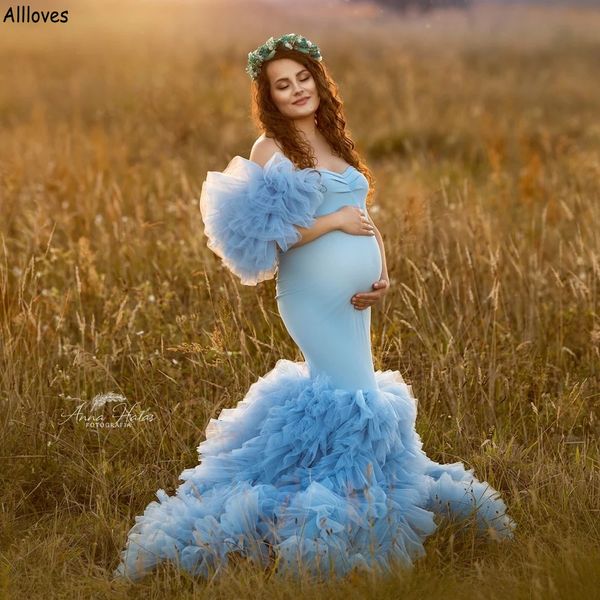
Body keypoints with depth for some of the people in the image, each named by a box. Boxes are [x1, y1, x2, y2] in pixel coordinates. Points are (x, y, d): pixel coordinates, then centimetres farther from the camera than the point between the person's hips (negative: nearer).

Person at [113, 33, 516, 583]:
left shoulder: (335, 142, 14)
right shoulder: (271, 149, -7)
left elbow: (367, 220, 17)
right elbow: (261, 237, -18)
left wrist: (383, 276, 0)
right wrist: (334, 220, -16)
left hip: (354, 299, 7)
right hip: (314, 298, -7)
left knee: (333, 389, 14)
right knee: (353, 398, -8)